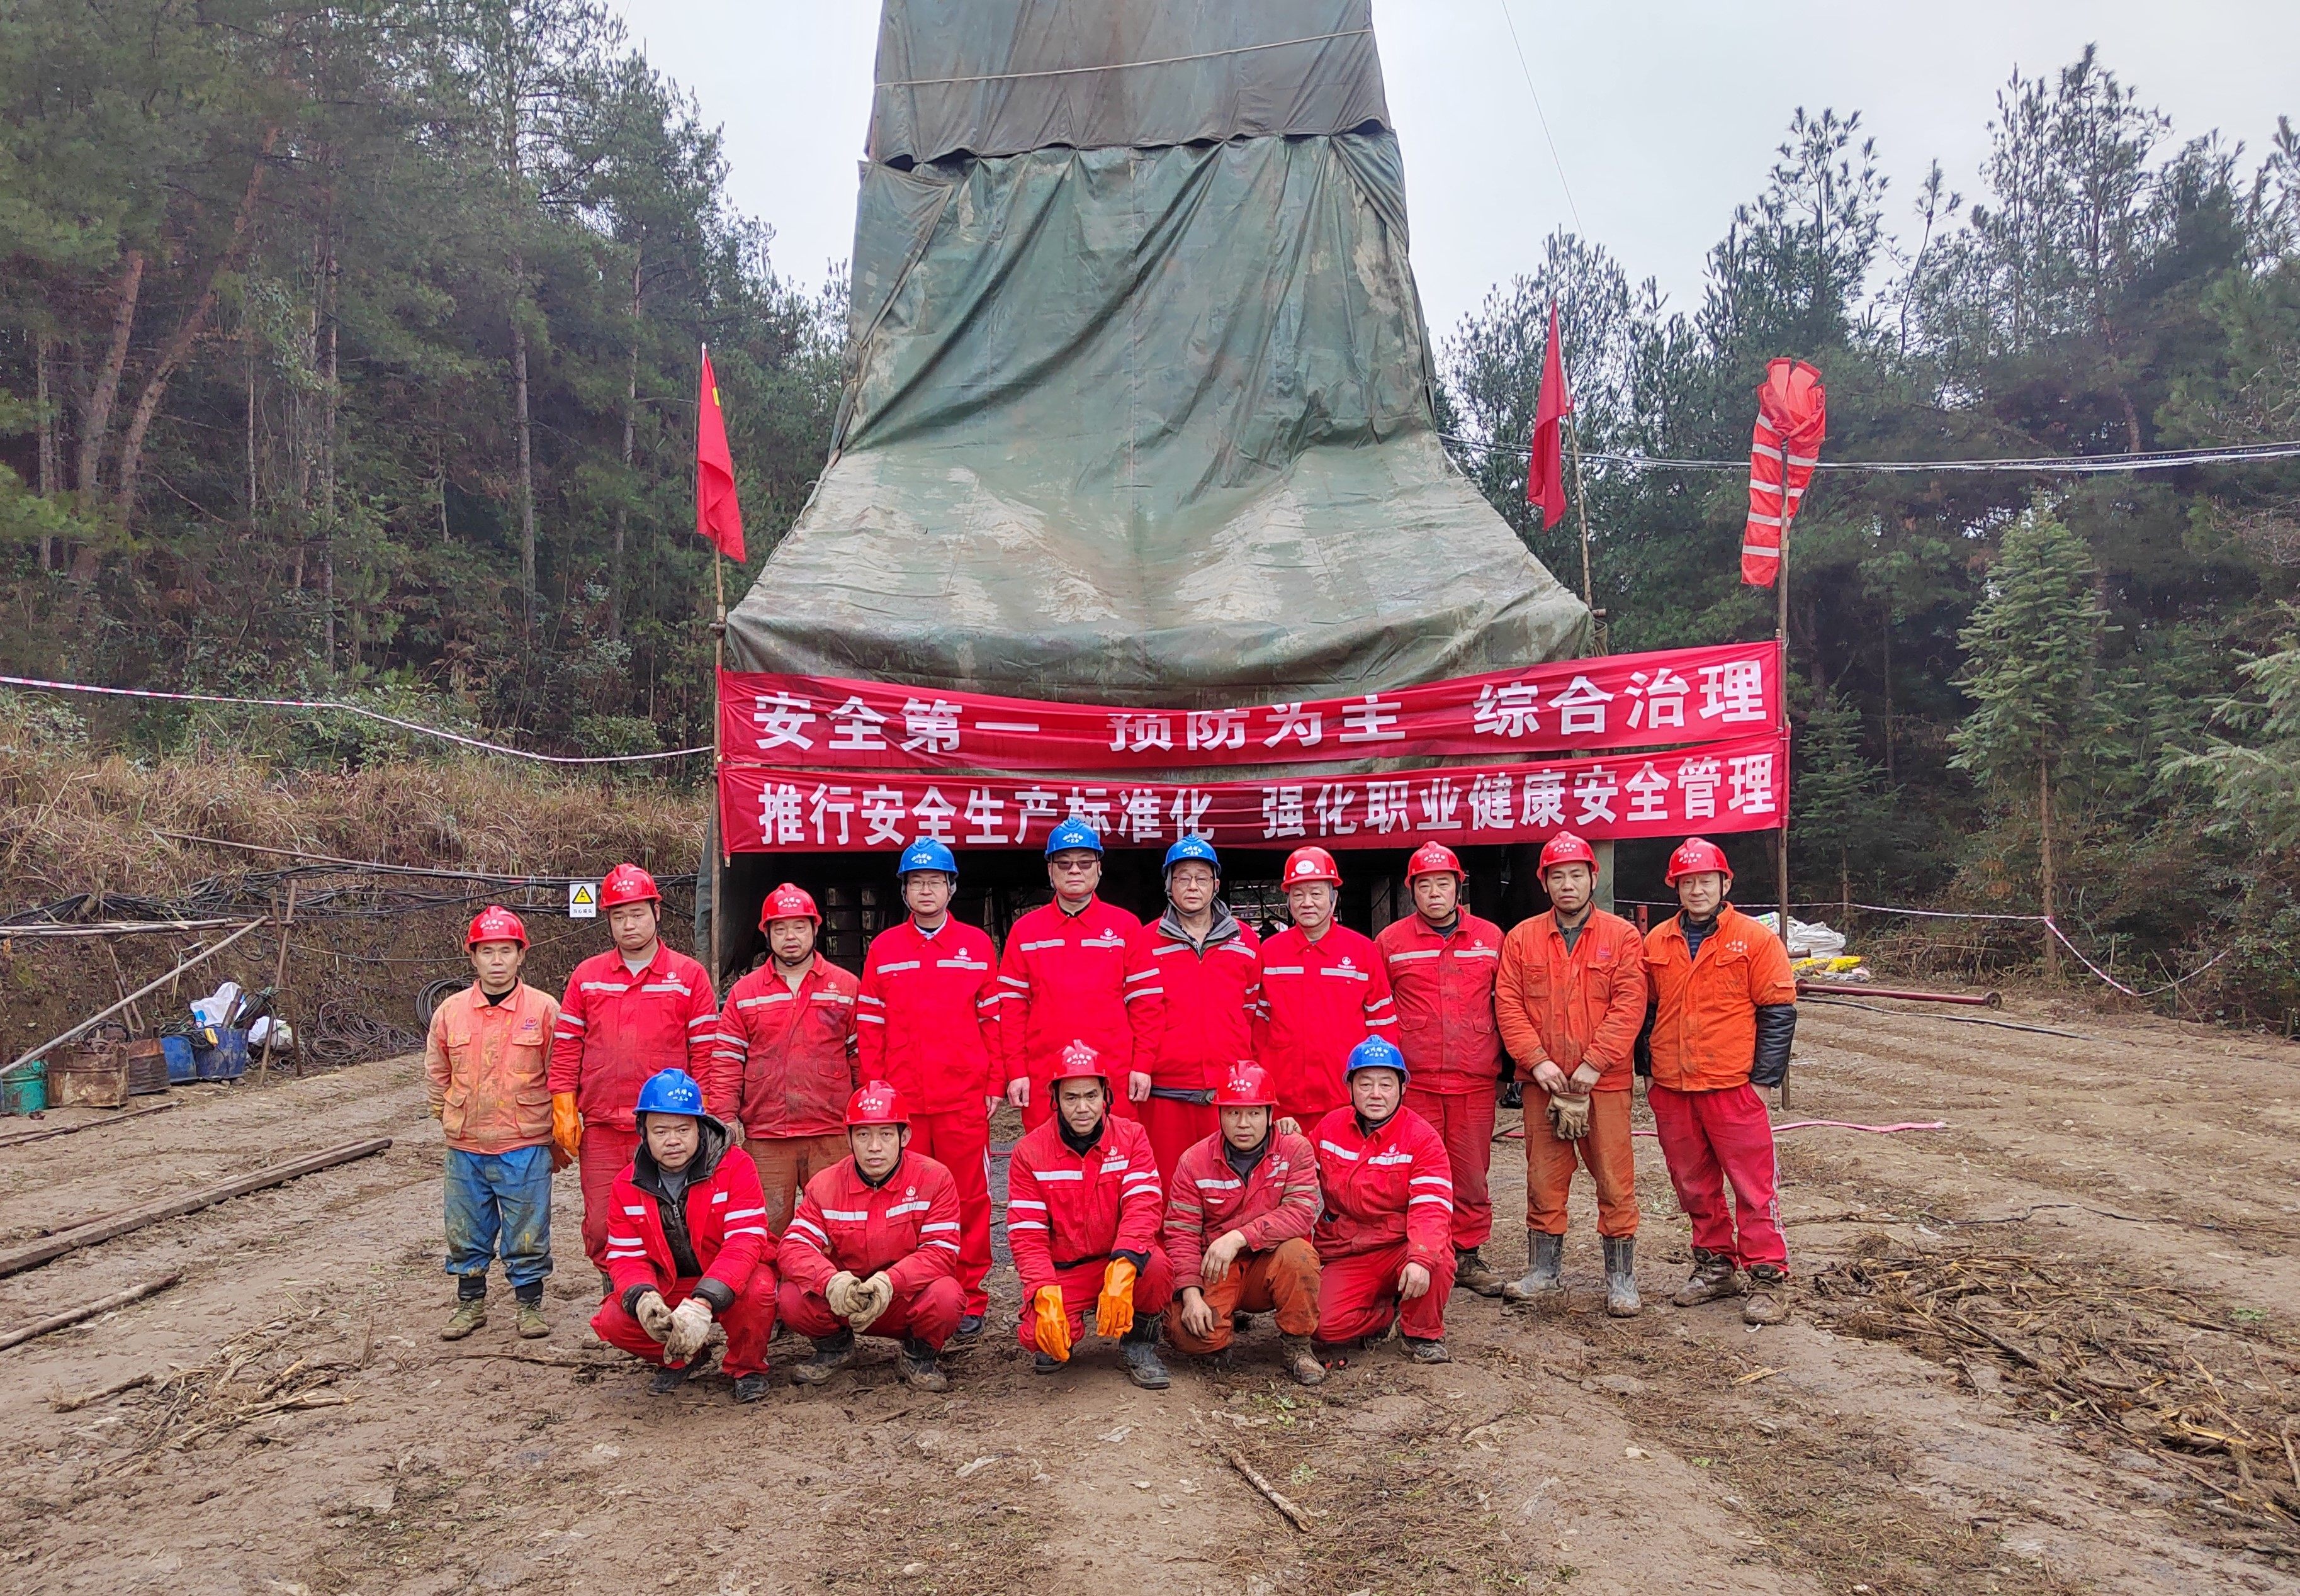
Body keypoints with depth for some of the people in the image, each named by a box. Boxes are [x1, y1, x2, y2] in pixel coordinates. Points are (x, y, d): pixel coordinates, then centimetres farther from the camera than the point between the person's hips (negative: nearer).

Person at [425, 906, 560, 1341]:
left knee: (527, 1234, 6)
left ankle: (530, 1304, 22)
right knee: (466, 1234, 14)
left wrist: (556, 1137, 3)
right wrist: (452, 1121, 13)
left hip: (525, 1148, -3)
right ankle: (470, 1303, 31)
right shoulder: (450, 1012, 2)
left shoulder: (544, 1009, -6)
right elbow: (436, 1075, 16)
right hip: (465, 1150, 3)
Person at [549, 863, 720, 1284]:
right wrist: (564, 1112, 3)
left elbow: (705, 1054, 1)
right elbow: (566, 1050, 9)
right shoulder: (586, 976, 9)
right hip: (600, 1130, 2)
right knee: (601, 1226, 6)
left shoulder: (689, 976, 2)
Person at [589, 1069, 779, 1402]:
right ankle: (678, 1358, 11)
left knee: (757, 1290, -36)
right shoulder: (628, 1184, -4)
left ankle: (747, 1367, -3)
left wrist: (703, 1303, -43)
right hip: (668, 1288, 4)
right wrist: (643, 1297, -30)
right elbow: (625, 1256, -5)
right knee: (613, 1322, -22)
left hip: (729, 1282, -4)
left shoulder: (736, 1168, -19)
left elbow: (746, 1241, -28)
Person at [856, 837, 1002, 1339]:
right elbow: (869, 1026, 7)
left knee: (969, 1199, 3)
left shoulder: (977, 945, 6)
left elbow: (992, 1019, 6)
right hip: (901, 1101, 1)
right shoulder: (883, 949, 8)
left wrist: (995, 1083, 2)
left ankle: (969, 1299, 13)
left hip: (965, 1099, -1)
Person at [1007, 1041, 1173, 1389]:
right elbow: (1026, 1234, -9)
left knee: (1155, 1265, -33)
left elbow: (1142, 1206, -18)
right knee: (1041, 1333, -28)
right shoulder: (1029, 1151, -5)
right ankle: (1058, 1340, 14)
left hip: (1122, 1261, 0)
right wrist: (1045, 1296, -26)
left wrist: (1122, 1268, -36)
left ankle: (1139, 1345, -2)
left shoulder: (1131, 1137, -4)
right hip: (1061, 1270, 0)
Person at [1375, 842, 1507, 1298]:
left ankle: (1468, 1256, 20)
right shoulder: (1391, 941, 3)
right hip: (1413, 1081, -1)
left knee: (1471, 1172, 7)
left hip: (1475, 1081, 1)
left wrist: (1503, 1059, 11)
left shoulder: (1490, 938, 7)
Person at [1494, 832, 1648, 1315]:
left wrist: (1594, 1063, -15)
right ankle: (1543, 1271, 23)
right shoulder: (1522, 938, 7)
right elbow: (1508, 1004, 1)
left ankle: (1621, 1280, 14)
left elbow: (1630, 1005, -7)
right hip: (1542, 1081, 2)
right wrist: (1537, 1060, -10)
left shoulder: (1622, 937, 1)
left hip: (1605, 1083, -2)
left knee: (1615, 1181, 2)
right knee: (1544, 1179, 10)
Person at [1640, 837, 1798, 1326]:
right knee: (1694, 1184, 14)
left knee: (1753, 1184, -2)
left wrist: (1764, 1078, -7)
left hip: (1733, 1086, -4)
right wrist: (1649, 1068, 11)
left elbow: (1778, 1012, -3)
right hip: (1670, 1088, 4)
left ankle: (1766, 1278, 7)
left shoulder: (1755, 939, -3)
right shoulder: (1657, 942, 9)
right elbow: (1644, 1009, 17)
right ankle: (1714, 1265, 27)